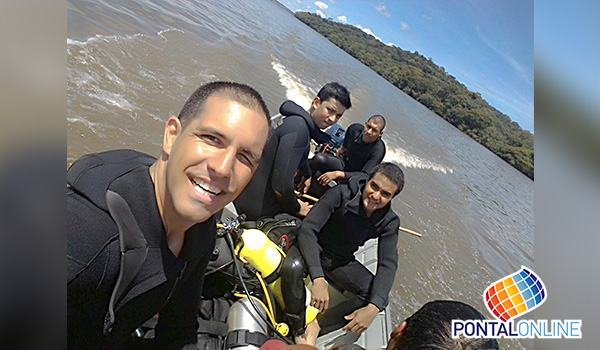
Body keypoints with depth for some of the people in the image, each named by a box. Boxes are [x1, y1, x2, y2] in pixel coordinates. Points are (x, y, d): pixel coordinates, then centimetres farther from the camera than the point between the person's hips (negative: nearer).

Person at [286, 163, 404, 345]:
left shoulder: (389, 222, -12)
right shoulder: (342, 193, -25)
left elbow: (388, 265, -18)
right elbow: (307, 229, -31)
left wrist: (373, 308, -34)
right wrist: (318, 279, -42)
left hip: (341, 261, 4)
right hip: (312, 248, -4)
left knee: (380, 298, -14)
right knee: (292, 266, -36)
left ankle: (317, 324, -6)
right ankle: (299, 330, -10)